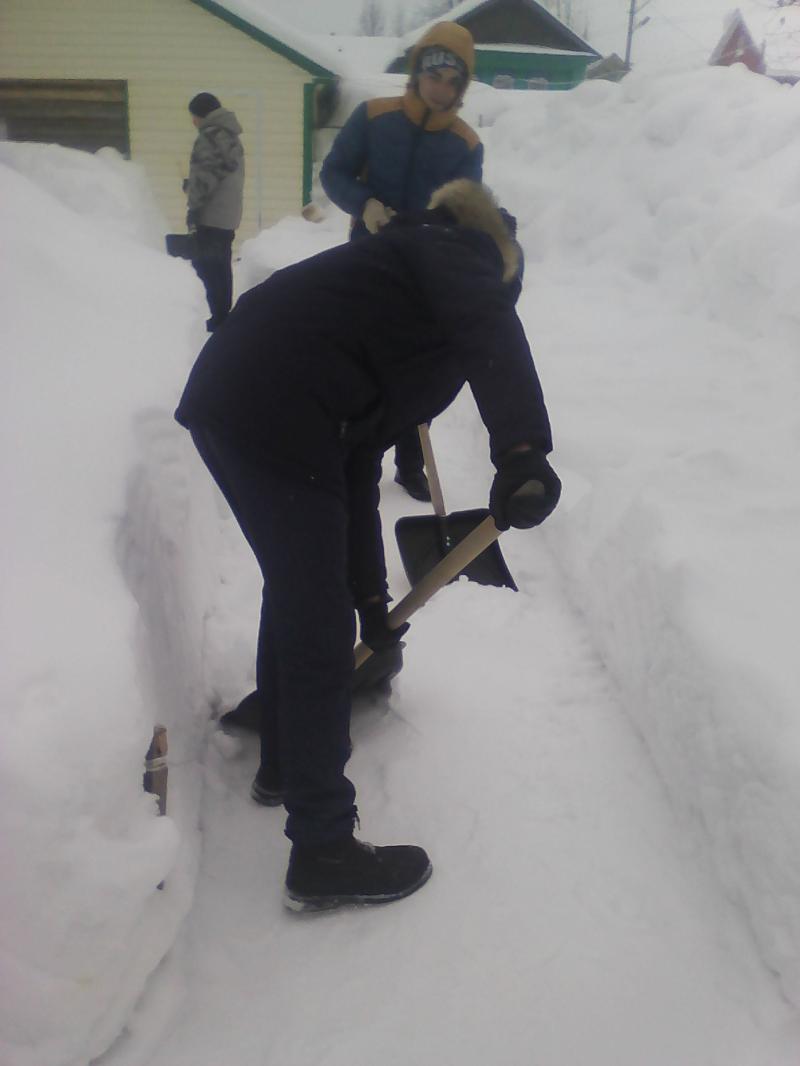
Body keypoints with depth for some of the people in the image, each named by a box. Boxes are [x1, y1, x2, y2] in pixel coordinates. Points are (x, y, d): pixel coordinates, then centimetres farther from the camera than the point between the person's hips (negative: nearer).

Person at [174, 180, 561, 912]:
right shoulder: (456, 250, 9)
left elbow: (359, 467, 26)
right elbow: (491, 324, -21)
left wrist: (371, 596, 28)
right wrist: (523, 450, -30)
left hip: (228, 395, 10)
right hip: (275, 416, -10)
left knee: (295, 589, 25)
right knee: (320, 627, -2)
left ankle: (284, 763, 45)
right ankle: (323, 855, 12)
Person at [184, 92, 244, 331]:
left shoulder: (211, 135, -11)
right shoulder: (229, 135, 19)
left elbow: (207, 175, -18)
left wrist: (194, 207, -15)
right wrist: (191, 185, 29)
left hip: (211, 216, -9)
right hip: (227, 215, 9)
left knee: (206, 266, -7)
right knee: (220, 268, 13)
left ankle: (219, 319, -10)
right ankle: (223, 317, 19)